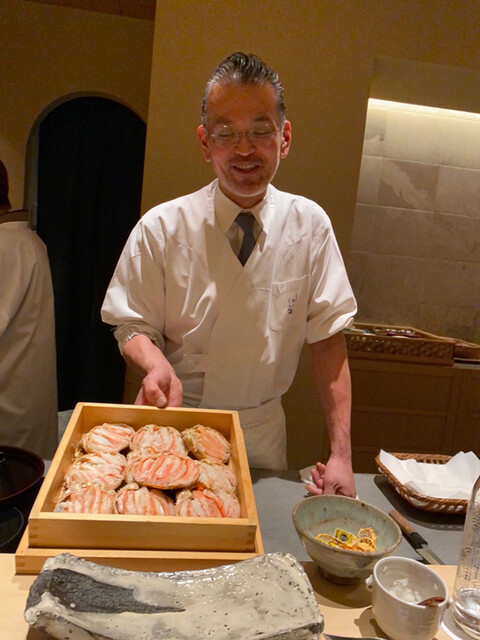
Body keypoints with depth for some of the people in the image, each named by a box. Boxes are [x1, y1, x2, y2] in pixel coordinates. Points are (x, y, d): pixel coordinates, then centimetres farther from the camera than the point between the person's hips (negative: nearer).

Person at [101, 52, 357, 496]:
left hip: (264, 433, 2)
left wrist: (341, 454, -12)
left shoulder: (310, 226, -8)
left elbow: (328, 337, -8)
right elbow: (133, 326, -4)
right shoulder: (161, 229, -12)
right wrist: (157, 364, -28)